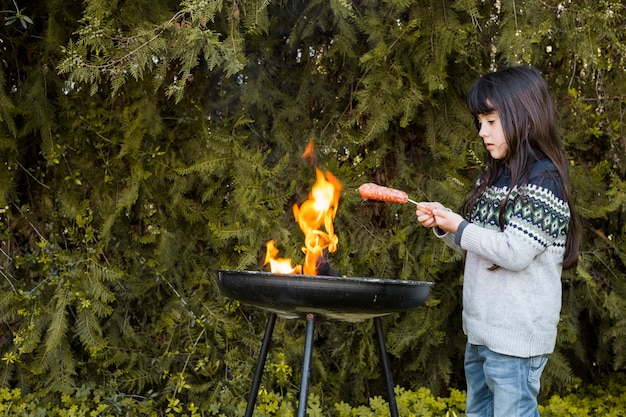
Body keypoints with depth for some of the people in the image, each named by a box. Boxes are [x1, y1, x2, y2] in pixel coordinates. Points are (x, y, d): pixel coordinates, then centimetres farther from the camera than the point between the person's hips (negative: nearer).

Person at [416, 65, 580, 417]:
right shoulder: (496, 176, 12)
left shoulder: (543, 180, -14)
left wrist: (458, 225, -14)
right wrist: (443, 225, 2)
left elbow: (514, 252, -22)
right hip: (481, 331, 9)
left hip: (516, 336, -9)